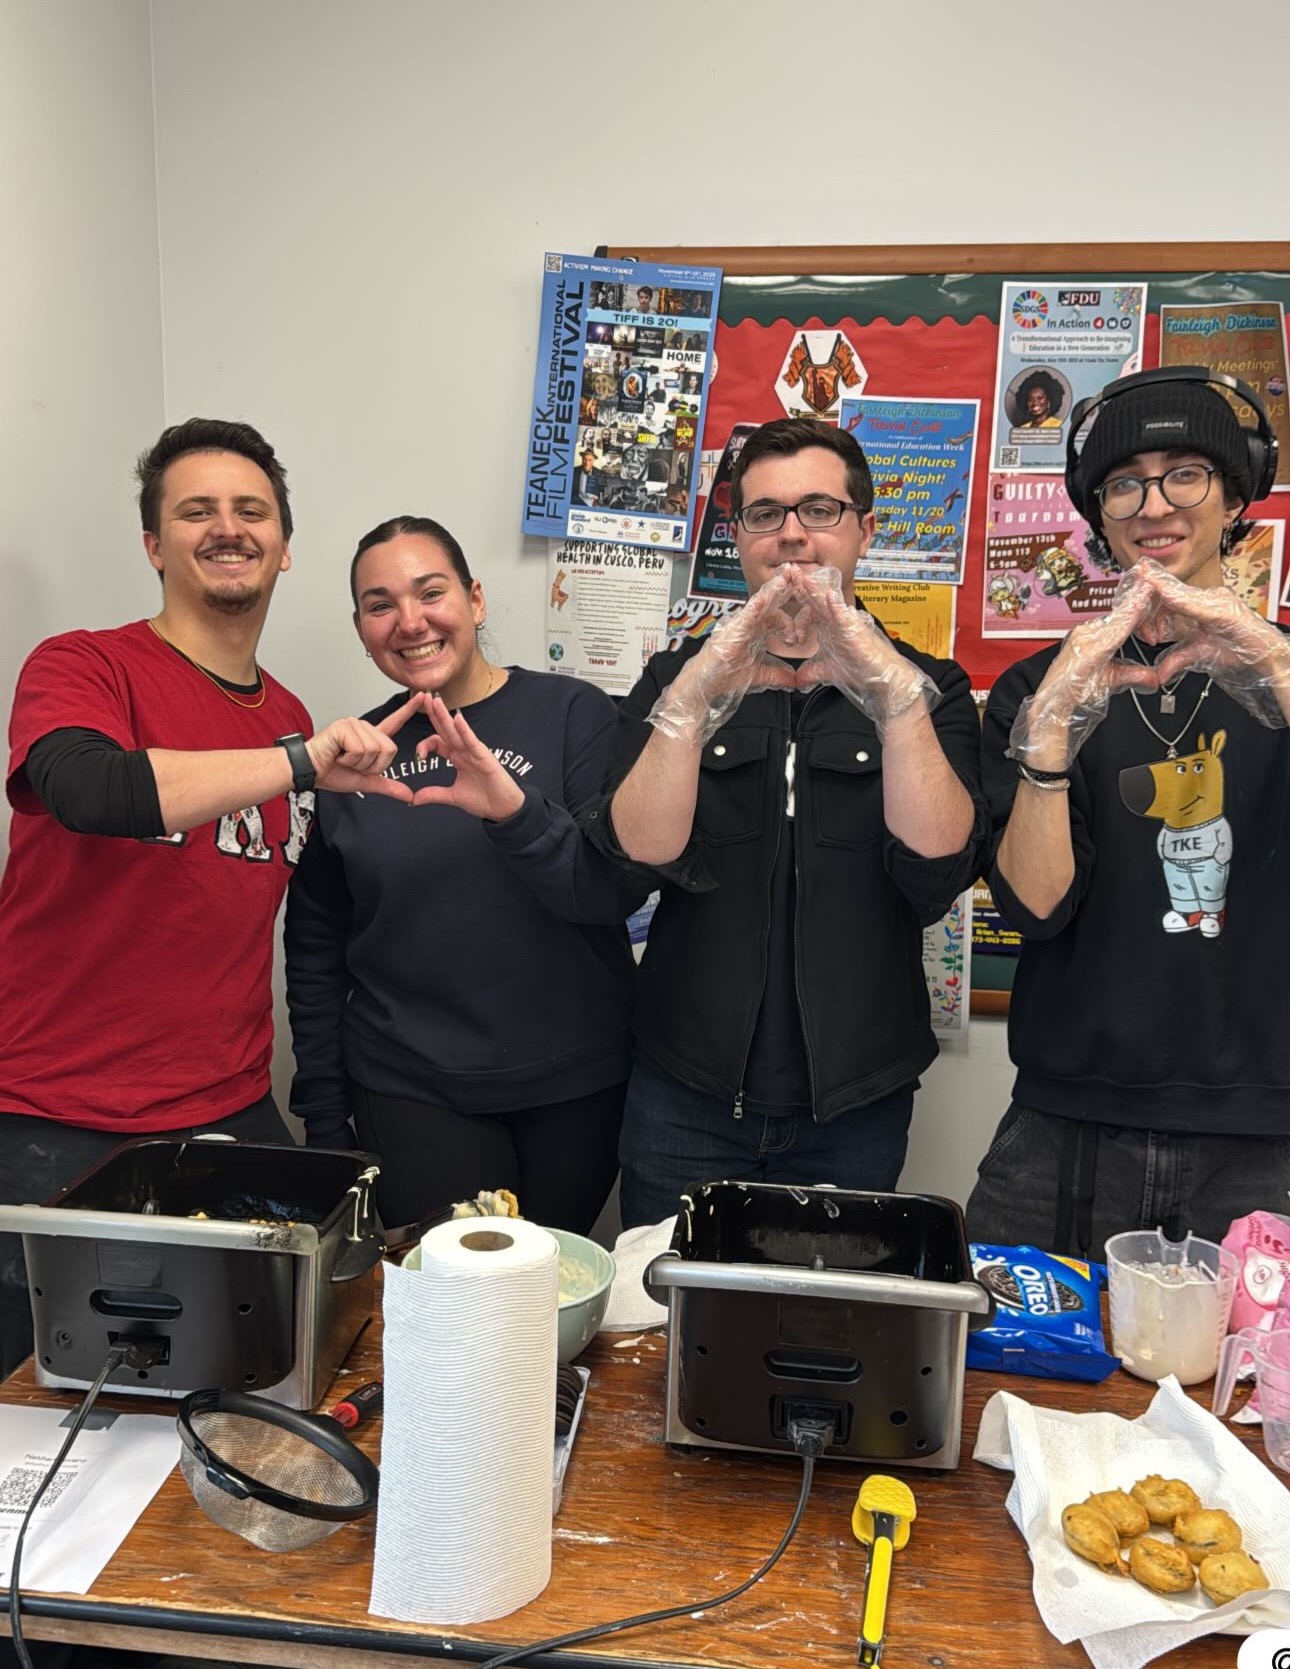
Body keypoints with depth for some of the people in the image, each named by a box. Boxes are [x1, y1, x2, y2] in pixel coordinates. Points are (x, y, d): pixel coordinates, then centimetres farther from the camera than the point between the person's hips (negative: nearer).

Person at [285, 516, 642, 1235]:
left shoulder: (572, 713, -5)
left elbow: (619, 890, -14)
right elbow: (316, 951, 9)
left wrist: (515, 811, -30)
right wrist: (323, 1115, 8)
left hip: (574, 1089, -1)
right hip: (409, 1095, 1)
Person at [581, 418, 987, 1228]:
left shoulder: (925, 689, 1)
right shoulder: (677, 679, 3)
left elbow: (936, 875, -16)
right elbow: (641, 854, -13)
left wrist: (896, 696, -28)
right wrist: (694, 698, -27)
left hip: (853, 1108, 0)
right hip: (686, 1098, 1)